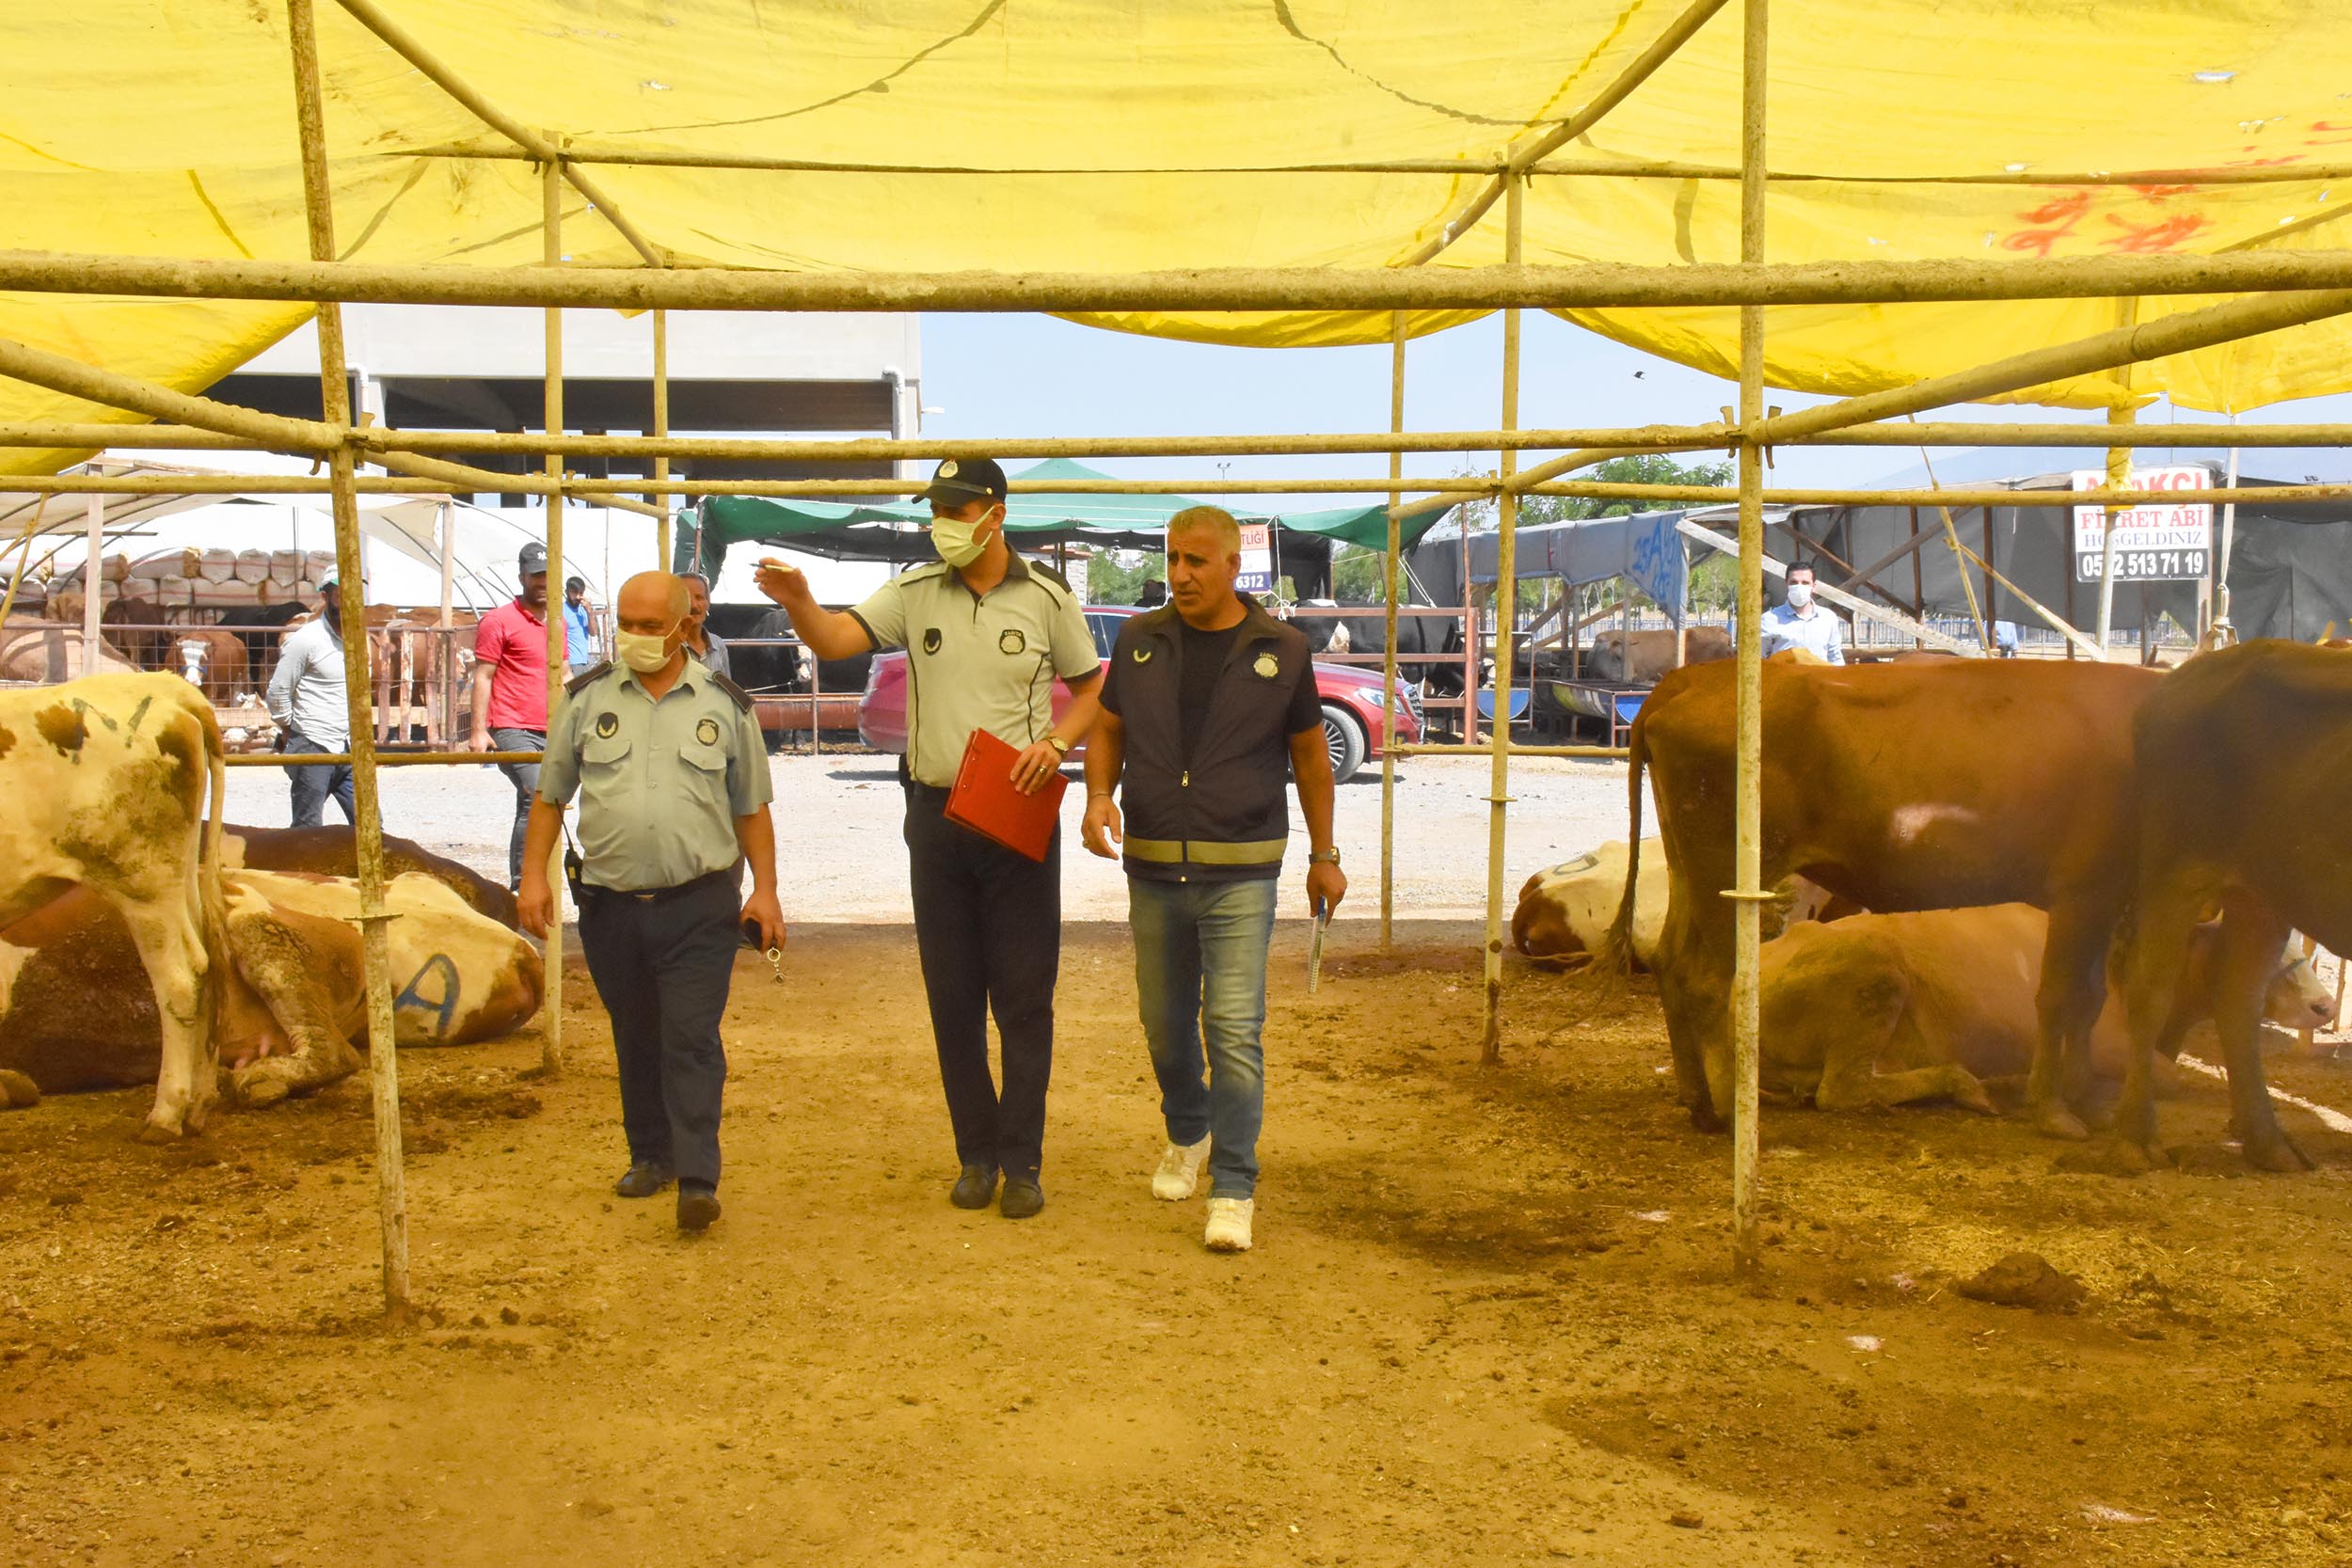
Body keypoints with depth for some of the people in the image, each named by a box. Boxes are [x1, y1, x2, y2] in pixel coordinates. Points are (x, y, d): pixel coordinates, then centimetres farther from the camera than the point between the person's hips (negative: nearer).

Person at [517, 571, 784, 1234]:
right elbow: (550, 795, 12)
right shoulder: (586, 698, 6)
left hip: (700, 906, -2)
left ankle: (698, 1180, -6)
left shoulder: (724, 703, 4)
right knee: (635, 1038, 13)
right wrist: (534, 875, 3)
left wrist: (765, 890, 2)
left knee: (692, 1039, -7)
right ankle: (649, 1155, 29)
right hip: (611, 905, 2)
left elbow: (752, 807, 8)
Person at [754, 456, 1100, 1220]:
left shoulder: (1048, 598, 0)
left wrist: (1056, 743, -11)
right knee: (952, 998, 9)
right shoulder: (914, 593, 3)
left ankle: (1021, 1160, 12)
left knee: (1024, 998, 2)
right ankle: (976, 1153, 22)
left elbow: (1091, 689, 8)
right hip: (936, 813, 2)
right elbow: (835, 639, -10)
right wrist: (799, 602, -31)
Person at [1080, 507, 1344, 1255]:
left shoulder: (1280, 649, -1)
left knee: (1235, 1028, -9)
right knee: (1165, 1021, 15)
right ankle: (1187, 1133, 41)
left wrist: (1324, 856, 9)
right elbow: (1107, 729, 11)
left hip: (1239, 874, -3)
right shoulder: (1140, 640, 4)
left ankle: (1234, 1193, 0)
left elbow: (1310, 754, 7)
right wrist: (1098, 794, -9)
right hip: (1152, 870, 3)